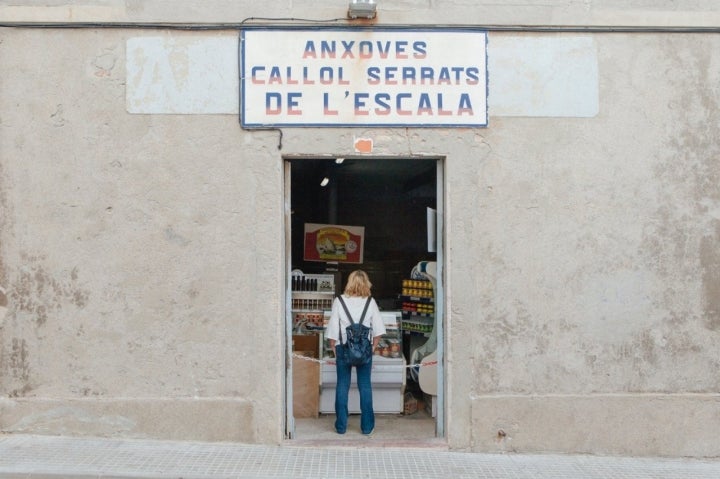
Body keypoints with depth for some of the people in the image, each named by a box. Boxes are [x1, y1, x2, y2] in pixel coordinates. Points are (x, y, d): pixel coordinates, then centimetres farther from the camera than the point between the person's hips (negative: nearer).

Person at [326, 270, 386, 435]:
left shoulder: (339, 301, -4)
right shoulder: (370, 302, -2)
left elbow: (333, 330, -3)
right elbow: (378, 330, -2)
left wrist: (335, 350, 7)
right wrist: (373, 348, 8)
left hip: (343, 348, 0)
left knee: (342, 386, 7)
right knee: (365, 386, 7)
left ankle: (341, 426, 11)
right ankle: (367, 426, 11)